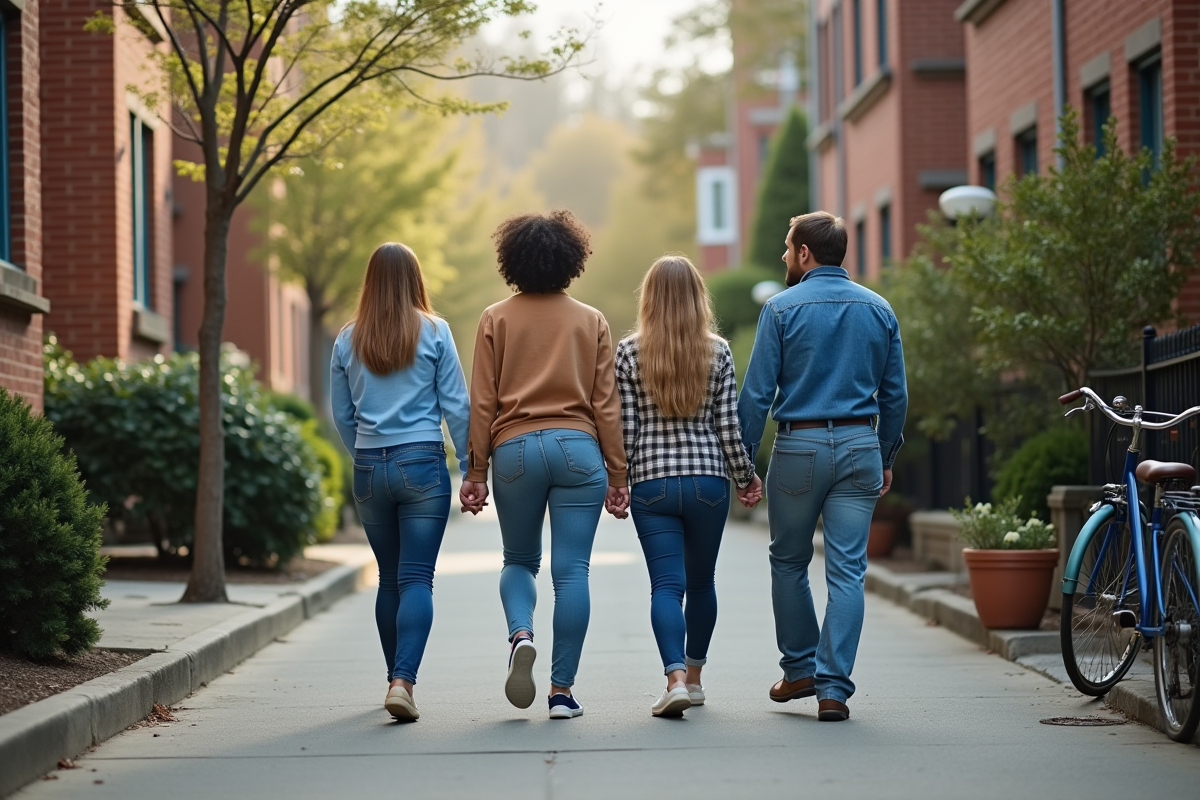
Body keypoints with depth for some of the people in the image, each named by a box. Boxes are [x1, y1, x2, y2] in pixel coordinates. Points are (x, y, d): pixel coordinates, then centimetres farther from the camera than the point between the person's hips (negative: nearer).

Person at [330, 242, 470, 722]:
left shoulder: (348, 340, 5)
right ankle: (403, 682, -20)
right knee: (417, 578, -5)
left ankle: (397, 679, 23)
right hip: (422, 464, -3)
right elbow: (456, 406, -2)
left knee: (389, 578, 16)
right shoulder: (433, 332, -2)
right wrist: (472, 468, 4)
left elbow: (341, 415, 11)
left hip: (369, 468, 3)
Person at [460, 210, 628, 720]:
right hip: (578, 449, 0)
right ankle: (562, 689, -1)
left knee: (519, 560, 17)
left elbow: (482, 403, 2)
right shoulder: (591, 322, 7)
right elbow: (607, 404, 5)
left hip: (515, 449, 0)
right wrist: (617, 475, 9)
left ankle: (521, 635, -12)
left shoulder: (496, 320, 5)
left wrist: (476, 473, 6)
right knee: (571, 570, 1)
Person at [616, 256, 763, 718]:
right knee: (700, 582, 17)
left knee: (666, 584, -3)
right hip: (708, 480, 1)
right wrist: (747, 477, 14)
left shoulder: (629, 352, -2)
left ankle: (676, 678, -22)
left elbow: (623, 427, -2)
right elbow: (728, 427, 1)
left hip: (652, 483, -1)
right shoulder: (718, 352, 0)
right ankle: (694, 679, 26)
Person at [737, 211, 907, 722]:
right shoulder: (878, 310, 7)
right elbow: (895, 395, 9)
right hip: (859, 448, 2)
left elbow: (757, 392, -6)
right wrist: (886, 458, 18)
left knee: (789, 563, 16)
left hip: (799, 447, -2)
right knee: (847, 571, 1)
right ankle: (834, 689, -4)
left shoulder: (782, 308, -4)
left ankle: (800, 669, 23)